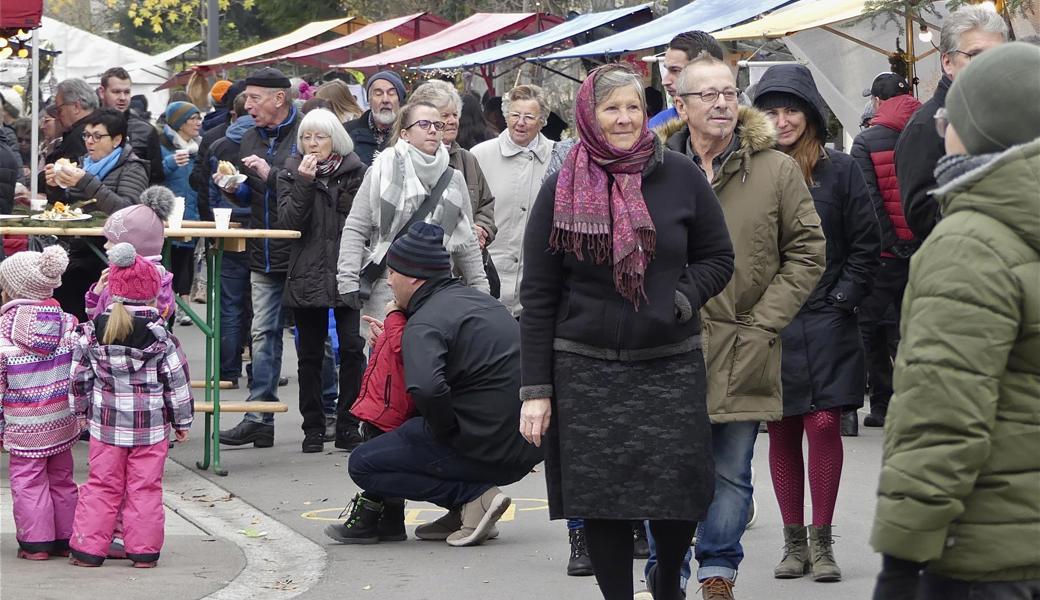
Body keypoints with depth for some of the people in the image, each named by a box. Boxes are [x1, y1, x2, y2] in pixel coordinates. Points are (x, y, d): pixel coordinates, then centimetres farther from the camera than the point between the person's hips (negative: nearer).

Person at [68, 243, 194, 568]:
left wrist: (83, 411, 18)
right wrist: (182, 421, 6)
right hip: (151, 426, -2)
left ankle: (88, 549, 10)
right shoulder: (160, 336, -10)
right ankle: (143, 550, 8)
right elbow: (177, 382, -6)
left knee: (101, 486, 9)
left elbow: (80, 377, 3)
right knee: (145, 488, 6)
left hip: (106, 423, 2)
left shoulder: (93, 332, -4)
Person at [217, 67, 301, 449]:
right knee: (264, 334, 7)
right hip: (264, 255, 7)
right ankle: (259, 419, 9)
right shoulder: (250, 139, 14)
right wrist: (233, 188, 2)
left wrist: (272, 174, -21)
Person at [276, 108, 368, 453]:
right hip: (307, 277, 1)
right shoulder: (291, 174, 6)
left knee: (352, 348, -7)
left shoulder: (356, 172, 4)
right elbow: (289, 222, -6)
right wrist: (304, 183, -16)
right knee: (310, 354, 5)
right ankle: (313, 428, 12)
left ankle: (348, 423, 3)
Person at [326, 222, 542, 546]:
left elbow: (426, 389, -35)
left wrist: (446, 431, -17)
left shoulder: (425, 324, -16)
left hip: (488, 452, -9)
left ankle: (473, 496, -7)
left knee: (363, 465, -2)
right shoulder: (477, 298, 14)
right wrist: (395, 343, 28)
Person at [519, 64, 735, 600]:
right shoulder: (562, 189, 1)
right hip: (586, 370, 0)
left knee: (681, 495, -5)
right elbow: (538, 296, 3)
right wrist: (535, 389, -2)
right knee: (602, 499, -2)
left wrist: (681, 299, -10)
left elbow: (717, 257, 11)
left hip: (670, 366, 0)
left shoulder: (680, 177, 2)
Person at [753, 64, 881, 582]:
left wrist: (841, 300, -3)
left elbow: (866, 246, 4)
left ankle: (822, 541, 3)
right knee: (781, 432, 6)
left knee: (823, 424, -7)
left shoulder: (839, 171, 1)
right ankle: (794, 541, 15)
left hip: (824, 325, -1)